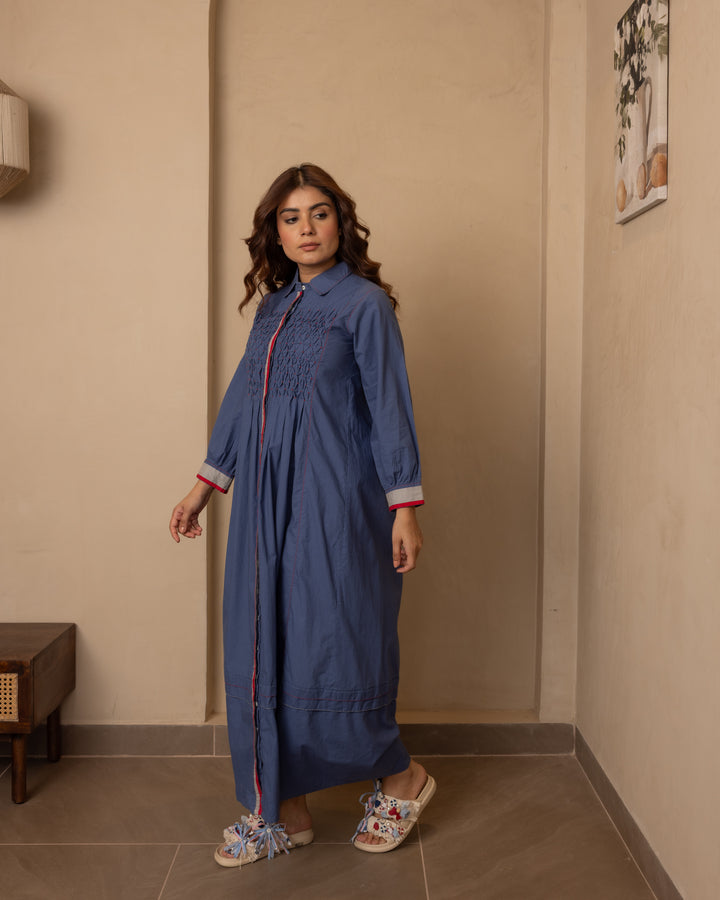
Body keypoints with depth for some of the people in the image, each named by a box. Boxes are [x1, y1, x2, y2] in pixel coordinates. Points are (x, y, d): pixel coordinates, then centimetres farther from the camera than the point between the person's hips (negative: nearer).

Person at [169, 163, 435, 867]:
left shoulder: (364, 303, -3)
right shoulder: (273, 308, 15)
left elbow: (389, 407, -7)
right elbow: (242, 400, 20)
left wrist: (404, 507, -12)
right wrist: (204, 486, 21)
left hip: (334, 505, -6)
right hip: (266, 503, 7)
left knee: (328, 646, -4)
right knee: (260, 649, 6)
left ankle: (400, 778, 20)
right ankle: (281, 810, 20)